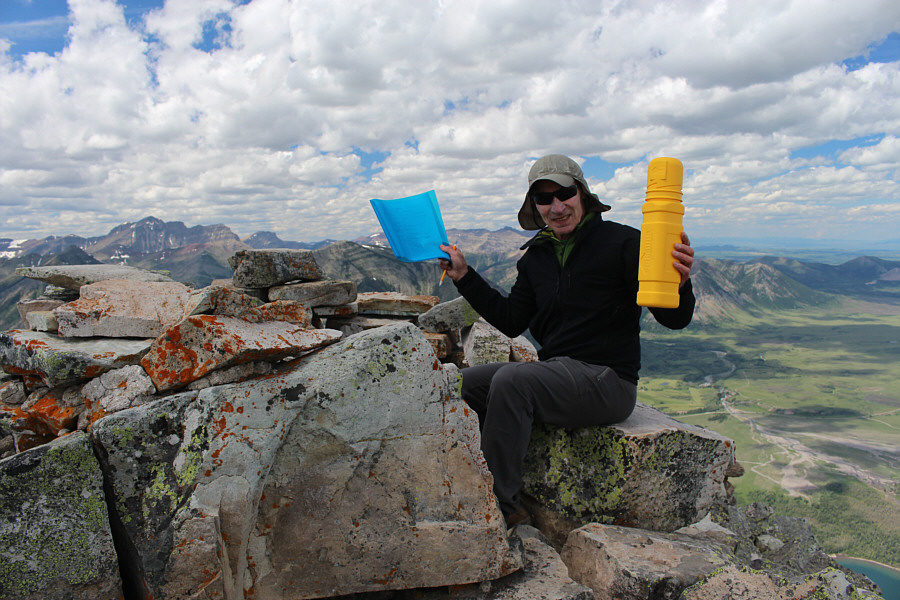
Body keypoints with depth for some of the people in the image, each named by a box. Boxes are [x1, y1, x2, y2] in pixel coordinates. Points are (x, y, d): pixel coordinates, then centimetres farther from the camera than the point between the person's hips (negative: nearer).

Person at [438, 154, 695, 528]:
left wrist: (680, 283, -36)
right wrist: (463, 276, 10)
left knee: (510, 380, -29)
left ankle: (502, 505, -17)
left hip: (608, 380, -7)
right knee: (466, 384, -3)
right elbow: (511, 321, 14)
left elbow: (674, 319, -13)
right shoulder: (537, 256, 10)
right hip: (554, 371, 7)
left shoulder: (622, 243, -9)